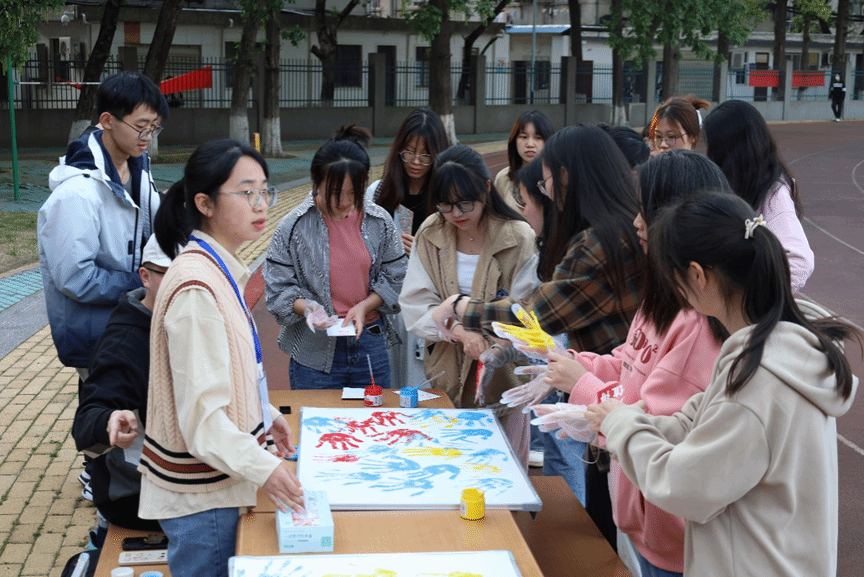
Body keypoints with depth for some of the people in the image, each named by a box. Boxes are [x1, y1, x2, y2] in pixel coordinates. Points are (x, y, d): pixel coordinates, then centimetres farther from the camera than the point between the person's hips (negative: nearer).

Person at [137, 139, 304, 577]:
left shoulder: (221, 269, 8)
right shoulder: (196, 286, -24)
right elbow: (201, 411, -26)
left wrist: (265, 416, 22)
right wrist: (262, 467, -33)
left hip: (218, 477, 9)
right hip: (202, 492, -9)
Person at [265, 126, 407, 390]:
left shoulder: (380, 222, 0)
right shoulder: (293, 227, -8)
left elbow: (395, 277, 5)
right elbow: (277, 289, -5)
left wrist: (364, 306, -11)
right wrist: (307, 308, -24)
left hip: (370, 346, 3)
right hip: (315, 352, -2)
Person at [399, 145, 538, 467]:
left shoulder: (519, 238, -8)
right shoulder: (430, 235, 2)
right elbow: (415, 307, -4)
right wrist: (459, 329, -22)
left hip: (502, 379, -2)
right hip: (446, 377, 2)